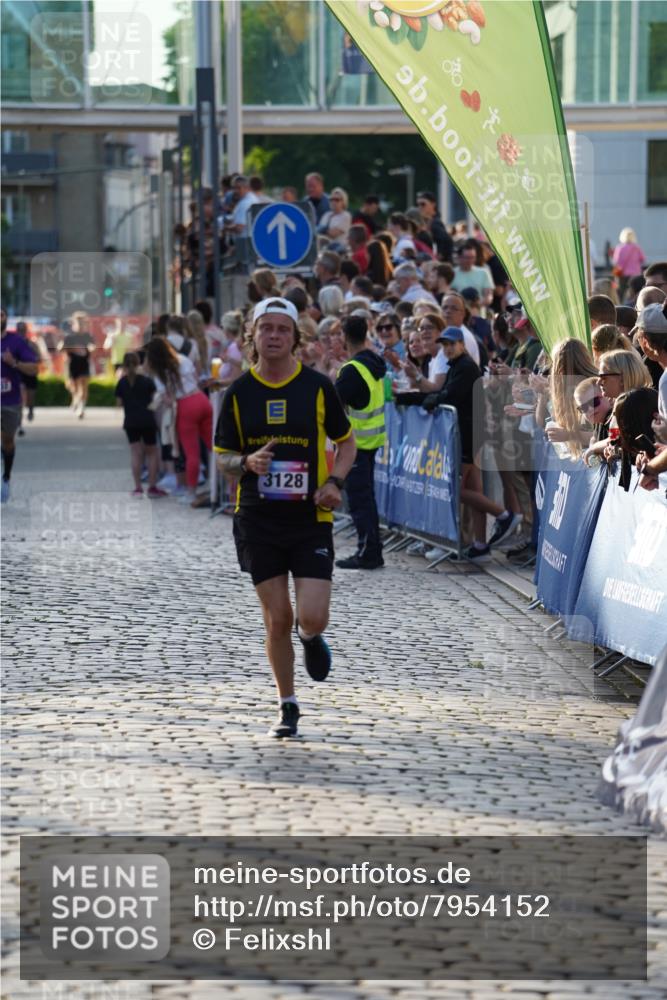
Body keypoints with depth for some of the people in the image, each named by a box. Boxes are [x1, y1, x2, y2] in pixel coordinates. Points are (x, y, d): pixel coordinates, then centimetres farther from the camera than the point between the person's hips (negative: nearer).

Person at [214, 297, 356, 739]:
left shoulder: (317, 386, -1)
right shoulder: (238, 393, 2)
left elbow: (347, 442, 10)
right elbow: (224, 457, 8)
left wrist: (335, 481, -8)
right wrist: (247, 462, -15)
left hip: (311, 519, -1)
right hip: (258, 520, 1)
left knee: (312, 619, -11)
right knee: (278, 620, 2)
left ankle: (311, 638, 27)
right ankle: (288, 706, 19)